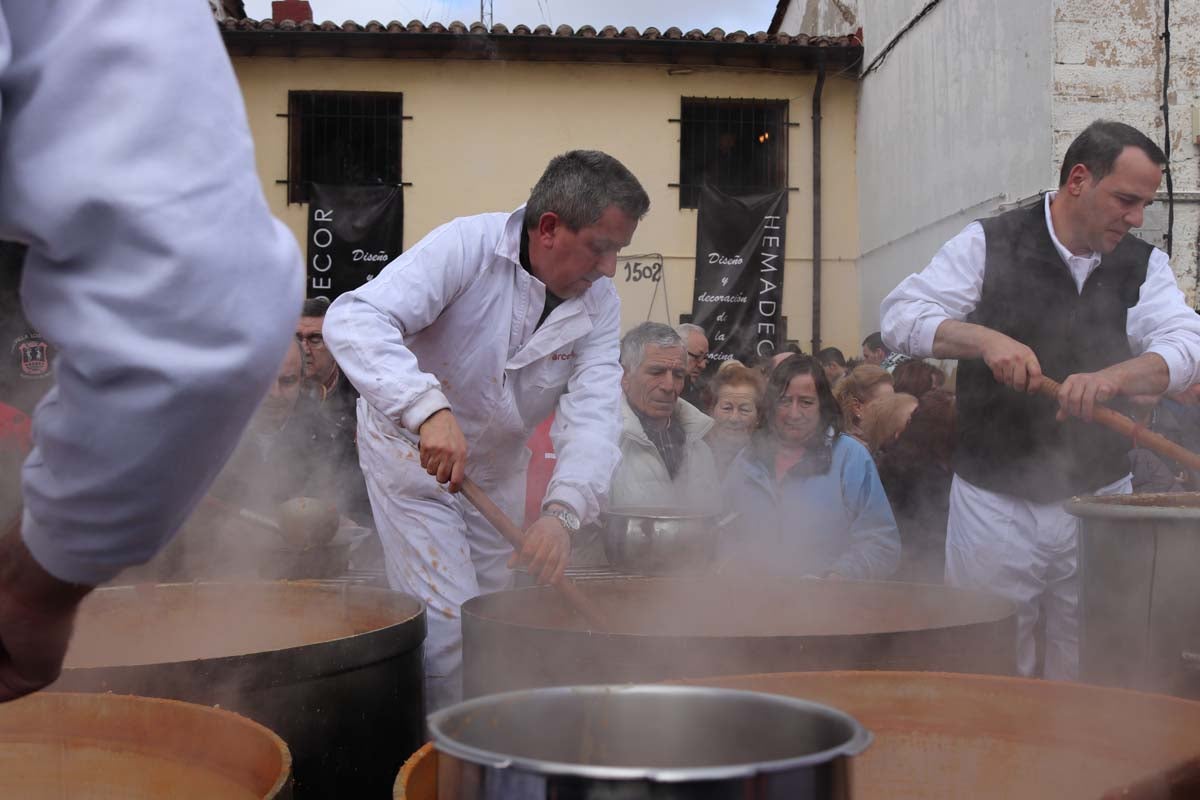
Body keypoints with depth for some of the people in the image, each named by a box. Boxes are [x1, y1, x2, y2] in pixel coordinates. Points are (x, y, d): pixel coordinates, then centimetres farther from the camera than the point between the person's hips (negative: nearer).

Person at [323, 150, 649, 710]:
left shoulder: (599, 304, -13)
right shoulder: (468, 245, -28)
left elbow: (593, 412, -24)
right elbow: (354, 320, -39)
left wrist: (563, 511, -42)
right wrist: (429, 407, -54)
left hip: (498, 466, 6)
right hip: (411, 448, -5)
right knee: (449, 622, -12)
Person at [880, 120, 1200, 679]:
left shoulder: (1144, 265, 5)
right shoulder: (989, 245, -4)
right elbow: (901, 315, -12)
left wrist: (1111, 376, -31)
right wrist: (986, 339, -28)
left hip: (1100, 499, 3)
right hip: (996, 501, -3)